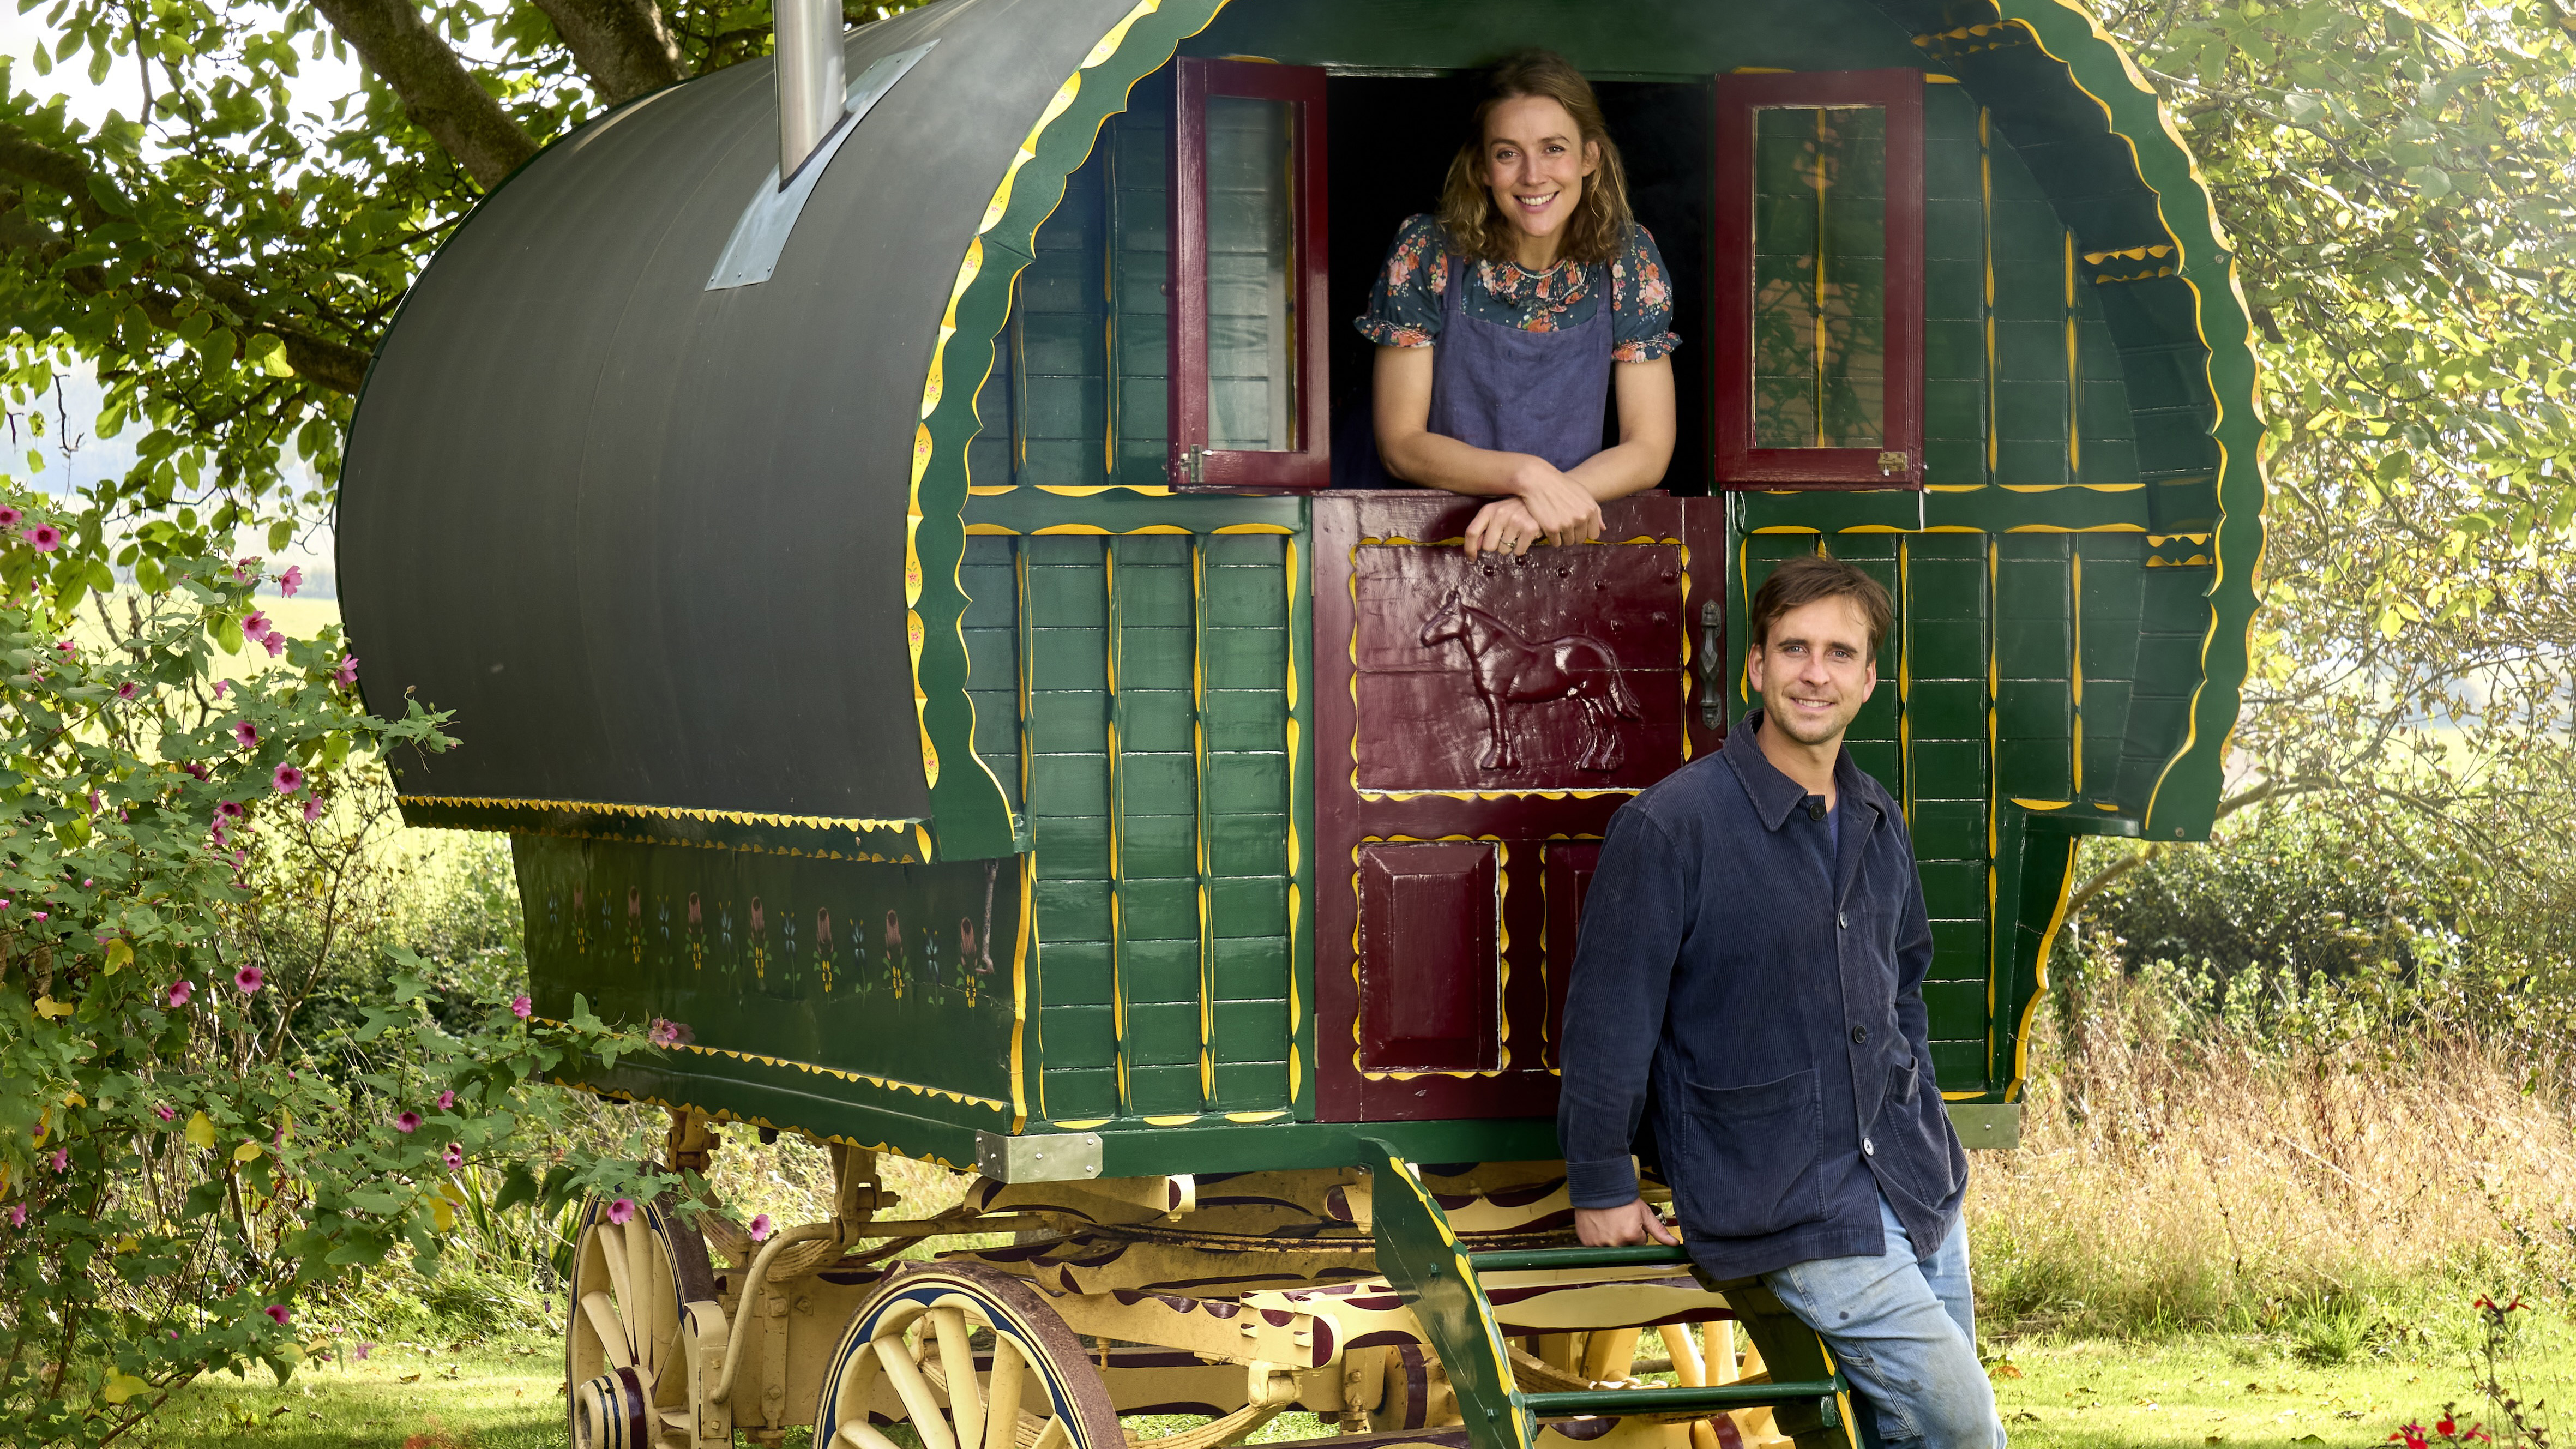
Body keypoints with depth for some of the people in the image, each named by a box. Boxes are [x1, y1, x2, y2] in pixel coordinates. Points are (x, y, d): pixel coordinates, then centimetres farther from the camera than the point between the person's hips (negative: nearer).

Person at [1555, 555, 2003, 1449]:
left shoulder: (1878, 823, 8)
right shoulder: (1670, 826, -15)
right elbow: (1609, 1016, -11)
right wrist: (1601, 1187, -6)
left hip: (1908, 1173, 7)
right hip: (1776, 1191, -7)